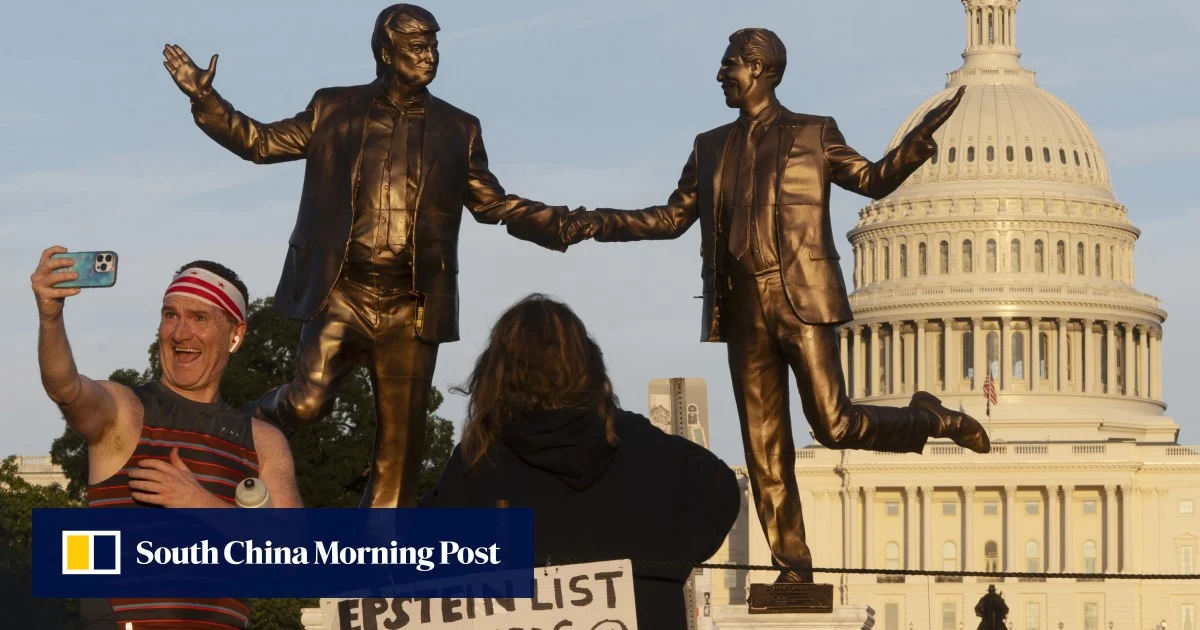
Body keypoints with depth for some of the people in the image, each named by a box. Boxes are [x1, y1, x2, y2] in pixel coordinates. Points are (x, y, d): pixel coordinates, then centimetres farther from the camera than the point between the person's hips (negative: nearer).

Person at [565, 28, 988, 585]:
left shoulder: (813, 134, 6)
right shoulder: (711, 147, 17)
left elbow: (873, 179, 6)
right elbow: (673, 217, 20)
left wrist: (921, 137, -9)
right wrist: (602, 222, 9)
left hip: (802, 300, -4)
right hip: (743, 309, 4)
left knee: (834, 425, -13)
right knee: (764, 449, 1)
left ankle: (931, 419, 14)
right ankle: (792, 567, 6)